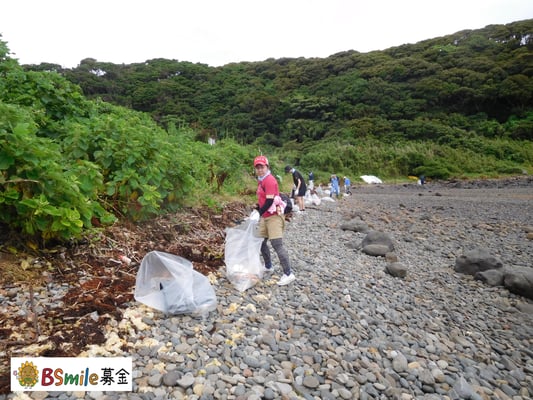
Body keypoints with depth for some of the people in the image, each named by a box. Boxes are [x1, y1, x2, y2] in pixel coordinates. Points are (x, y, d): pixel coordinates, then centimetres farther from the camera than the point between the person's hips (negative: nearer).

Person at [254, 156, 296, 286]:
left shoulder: (269, 180, -15)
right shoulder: (261, 180, 14)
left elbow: (269, 201, -22)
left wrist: (258, 214, -17)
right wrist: (258, 208, 8)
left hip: (274, 216, -10)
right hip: (265, 216, 10)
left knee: (277, 244, -12)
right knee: (261, 242, 16)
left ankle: (288, 274, -6)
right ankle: (268, 266, 33)